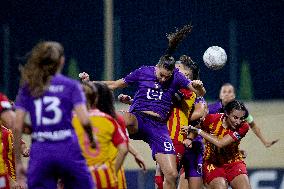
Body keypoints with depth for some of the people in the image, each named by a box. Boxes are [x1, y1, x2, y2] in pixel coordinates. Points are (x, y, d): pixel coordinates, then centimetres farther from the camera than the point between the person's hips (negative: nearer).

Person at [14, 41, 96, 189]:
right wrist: (91, 138, 11)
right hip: (68, 150, -2)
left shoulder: (27, 88, 7)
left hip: (39, 152, 2)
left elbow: (17, 126, 2)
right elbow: (84, 120, -9)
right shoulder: (71, 85, 1)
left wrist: (18, 161, 7)